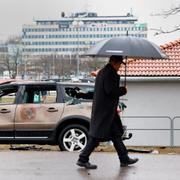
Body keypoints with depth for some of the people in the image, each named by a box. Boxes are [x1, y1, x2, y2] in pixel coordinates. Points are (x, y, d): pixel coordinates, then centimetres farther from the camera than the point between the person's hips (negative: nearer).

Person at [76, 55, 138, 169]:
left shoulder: (102, 72, 16)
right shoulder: (110, 73, -16)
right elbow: (110, 91, -25)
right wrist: (123, 90, -7)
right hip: (105, 111, -11)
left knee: (116, 134, 14)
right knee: (97, 135, -6)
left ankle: (124, 159, 20)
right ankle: (83, 159, -1)